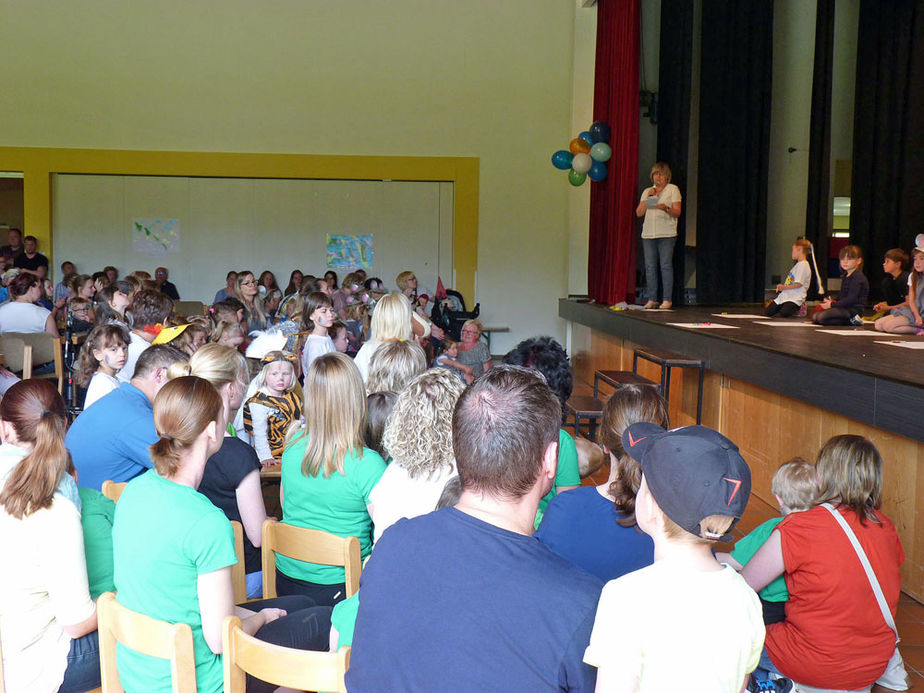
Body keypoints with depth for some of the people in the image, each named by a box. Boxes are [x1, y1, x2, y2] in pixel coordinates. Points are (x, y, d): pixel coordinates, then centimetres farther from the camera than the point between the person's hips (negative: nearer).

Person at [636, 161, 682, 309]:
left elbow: (677, 212, -2)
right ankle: (652, 299, 4)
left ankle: (667, 299, -7)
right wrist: (647, 199, -3)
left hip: (666, 234, -4)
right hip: (648, 234, 4)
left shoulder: (673, 189, 7)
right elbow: (639, 213, 10)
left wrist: (666, 208, -21)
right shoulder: (647, 191, 19)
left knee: (666, 265, -9)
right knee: (650, 266, 0)